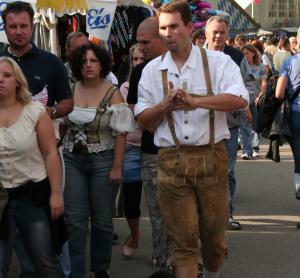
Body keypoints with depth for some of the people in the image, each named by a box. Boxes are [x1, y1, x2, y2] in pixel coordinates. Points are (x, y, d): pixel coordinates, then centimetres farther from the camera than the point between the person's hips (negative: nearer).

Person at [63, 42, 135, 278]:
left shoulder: (113, 93, -7)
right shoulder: (71, 90, 2)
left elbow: (120, 134, -8)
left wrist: (117, 168, -12)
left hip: (102, 161, -2)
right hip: (71, 160, 2)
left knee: (102, 219, 8)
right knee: (74, 219, 1)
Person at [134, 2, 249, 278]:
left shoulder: (218, 62, 0)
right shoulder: (152, 70, 8)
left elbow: (240, 99, -17)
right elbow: (143, 121, 8)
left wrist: (195, 101, -26)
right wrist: (165, 105, -12)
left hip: (211, 158, -1)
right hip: (172, 160, 1)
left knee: (214, 234, 10)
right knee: (183, 239, 1)